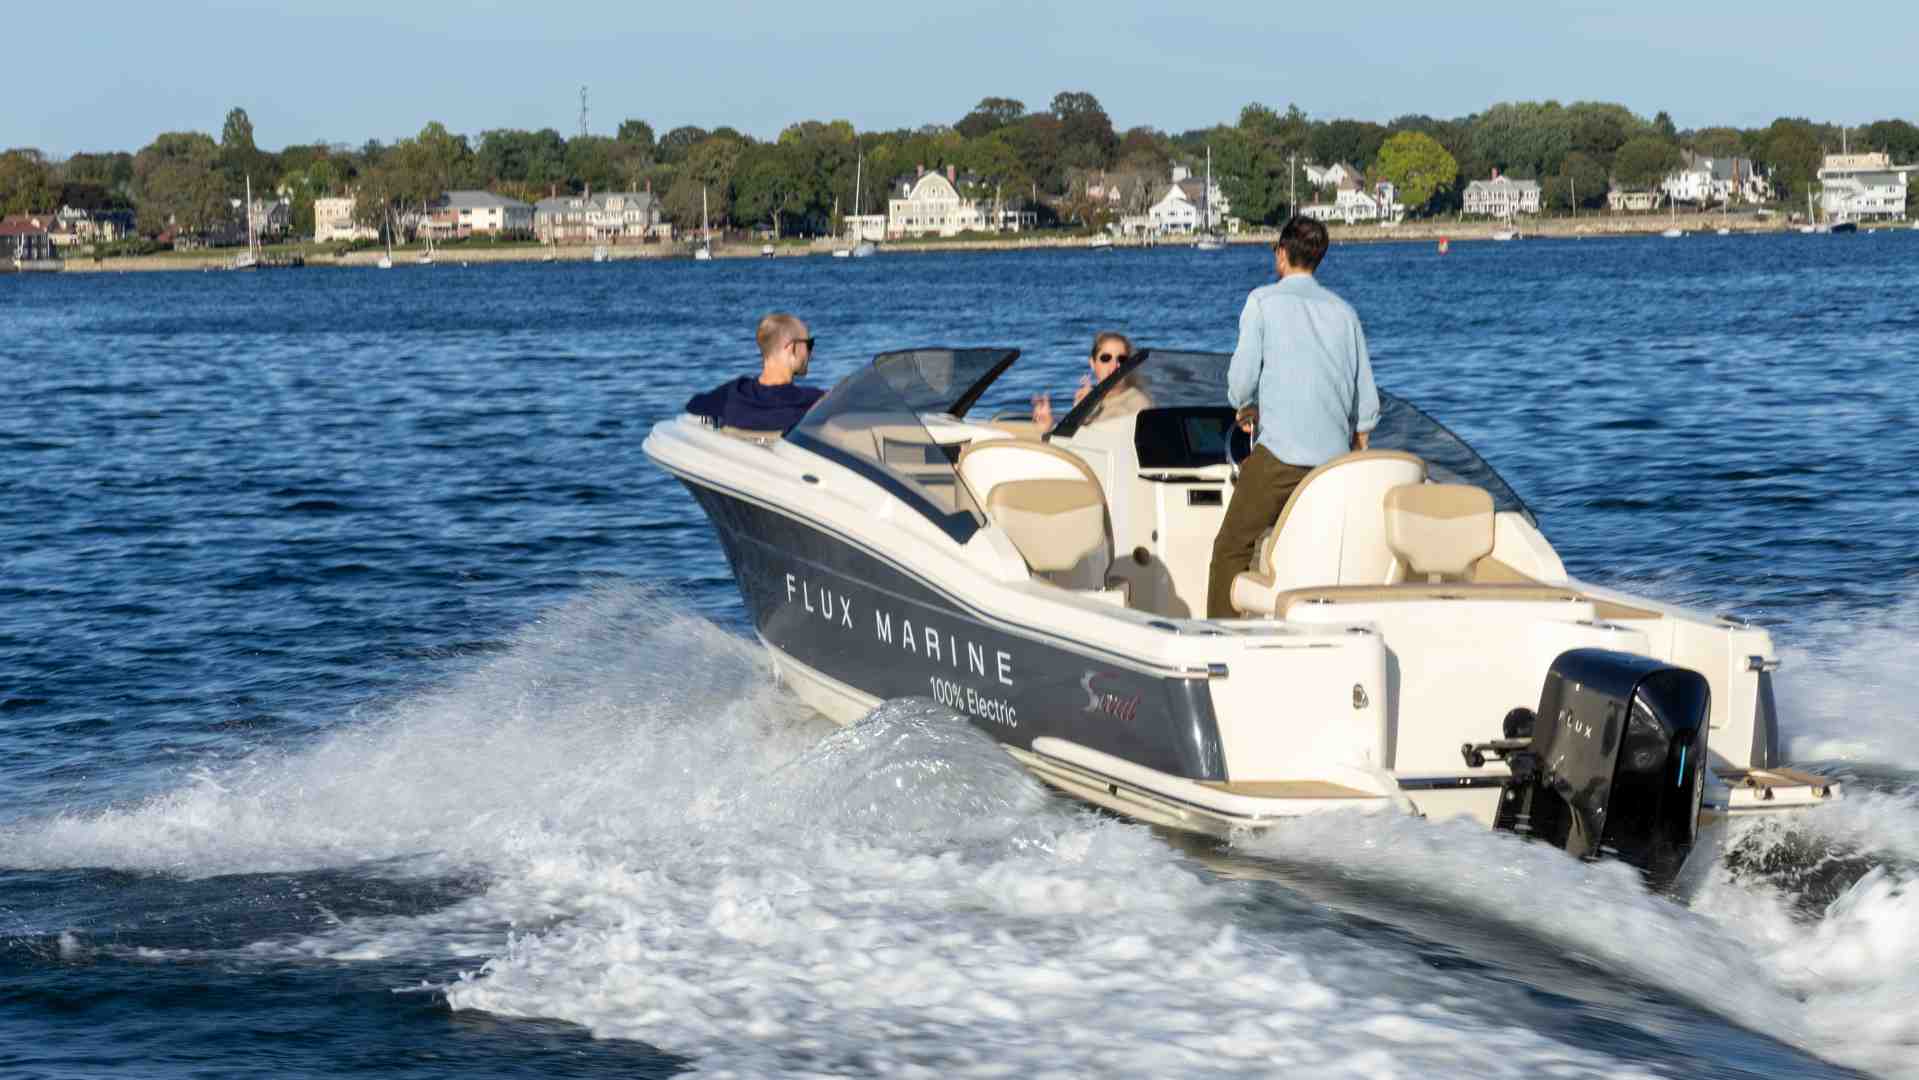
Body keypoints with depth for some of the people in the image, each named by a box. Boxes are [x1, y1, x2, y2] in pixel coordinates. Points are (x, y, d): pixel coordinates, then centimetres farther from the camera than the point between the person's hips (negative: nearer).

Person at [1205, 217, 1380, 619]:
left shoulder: (1263, 301, 1)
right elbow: (1367, 402, 13)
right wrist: (1357, 455, 26)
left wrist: (1245, 407, 17)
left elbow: (1242, 378, -5)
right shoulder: (1343, 311, 14)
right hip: (1335, 457, 5)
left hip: (1279, 452, -5)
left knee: (1232, 548, 0)